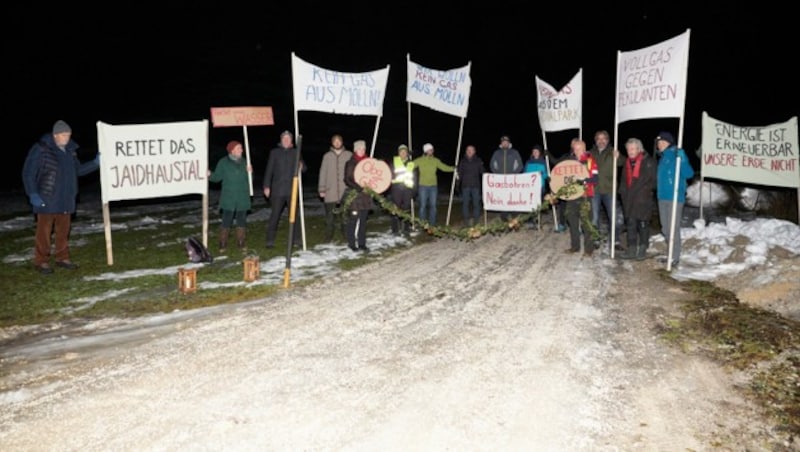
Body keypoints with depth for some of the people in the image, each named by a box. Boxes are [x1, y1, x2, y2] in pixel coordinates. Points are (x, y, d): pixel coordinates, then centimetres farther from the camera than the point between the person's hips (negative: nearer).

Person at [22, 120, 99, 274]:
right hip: (46, 199, -6)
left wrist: (95, 163, 7)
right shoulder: (41, 149, -11)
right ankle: (41, 261, 9)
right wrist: (32, 194, -14)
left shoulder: (70, 150, 9)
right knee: (44, 230, -1)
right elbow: (28, 173, -9)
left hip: (65, 199, 6)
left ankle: (62, 258, 23)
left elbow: (78, 170, 18)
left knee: (64, 229, 12)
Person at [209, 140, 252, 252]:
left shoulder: (243, 162, 9)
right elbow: (217, 177, -4)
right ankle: (223, 245, 2)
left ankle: (241, 243, 19)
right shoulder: (223, 162, -2)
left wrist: (249, 172, -6)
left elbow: (247, 179, 14)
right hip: (229, 199, -4)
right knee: (226, 222, -6)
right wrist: (210, 176, -23)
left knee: (242, 221, 8)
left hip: (243, 199, 4)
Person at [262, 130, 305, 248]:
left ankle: (296, 239, 12)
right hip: (277, 189, -1)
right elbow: (269, 170, 4)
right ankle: (270, 241, 5)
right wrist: (266, 186, -2)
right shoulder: (274, 152, 6)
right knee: (274, 214, -2)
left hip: (292, 189, 1)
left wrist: (301, 167, -15)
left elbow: (303, 167, 10)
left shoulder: (296, 152, 10)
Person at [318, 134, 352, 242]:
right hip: (330, 192, 1)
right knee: (330, 216, 1)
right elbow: (322, 173, 8)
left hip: (345, 191, 0)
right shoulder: (327, 156, 8)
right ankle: (328, 238, 9)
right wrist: (321, 189, 4)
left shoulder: (349, 155, 6)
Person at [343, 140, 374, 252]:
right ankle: (352, 244, 10)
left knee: (363, 221, 8)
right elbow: (347, 180, -9)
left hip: (365, 196, 5)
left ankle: (362, 244, 15)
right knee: (353, 220, -1)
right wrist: (359, 188, -19)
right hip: (354, 195, -5)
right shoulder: (350, 163, -4)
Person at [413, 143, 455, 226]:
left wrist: (453, 168, -5)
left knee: (433, 205, 5)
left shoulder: (436, 160, 6)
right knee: (423, 205, -1)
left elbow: (444, 167, 8)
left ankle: (432, 224, 13)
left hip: (433, 186, 3)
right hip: (423, 186, -2)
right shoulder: (420, 160, -1)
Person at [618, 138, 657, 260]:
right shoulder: (627, 163, 14)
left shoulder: (648, 162, -6)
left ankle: (642, 249, 10)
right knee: (630, 225, 9)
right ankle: (631, 249, 16)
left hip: (643, 200, -6)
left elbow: (653, 181, -5)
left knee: (643, 224, 0)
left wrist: (645, 190, -11)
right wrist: (623, 192, 15)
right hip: (629, 200, 6)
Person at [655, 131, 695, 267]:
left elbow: (689, 174, -21)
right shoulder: (662, 157, 14)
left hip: (675, 197, -8)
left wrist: (682, 159, -32)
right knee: (665, 228, 14)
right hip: (662, 197, 8)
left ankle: (675, 257, 2)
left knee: (673, 228, -6)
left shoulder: (677, 155, -10)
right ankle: (670, 254, 26)